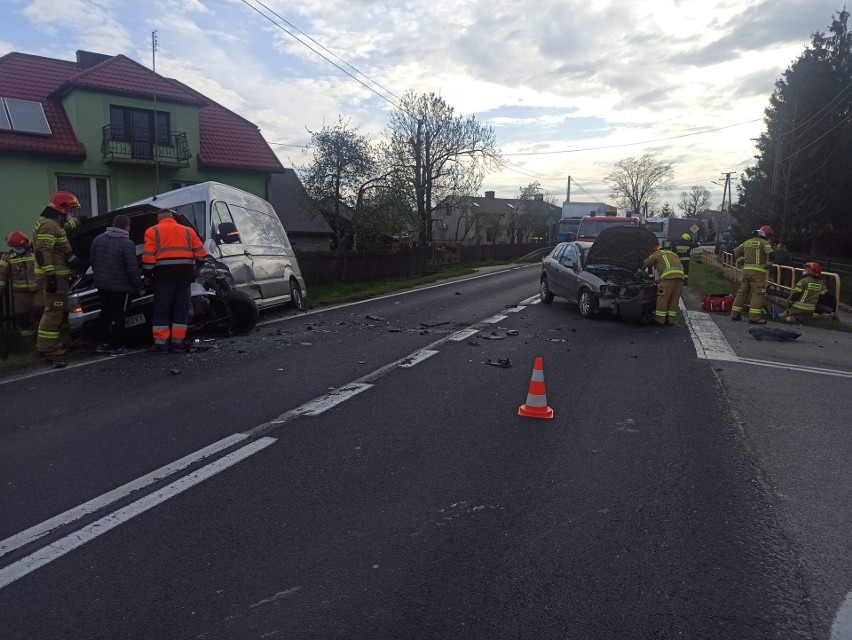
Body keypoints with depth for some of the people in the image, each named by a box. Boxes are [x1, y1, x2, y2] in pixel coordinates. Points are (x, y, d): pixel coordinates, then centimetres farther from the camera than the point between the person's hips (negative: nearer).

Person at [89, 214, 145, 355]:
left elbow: (92, 261, 14)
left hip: (102, 285, 7)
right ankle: (117, 347, 6)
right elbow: (132, 269, -17)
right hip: (120, 286, -7)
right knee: (118, 317, 1)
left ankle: (102, 343, 22)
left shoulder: (98, 239, 5)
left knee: (105, 313, 18)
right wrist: (140, 287, -8)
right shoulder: (127, 244, -17)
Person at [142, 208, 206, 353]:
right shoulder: (188, 231, 15)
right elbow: (200, 253, 9)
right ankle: (177, 342, 9)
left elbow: (148, 257, -4)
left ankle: (161, 343, 0)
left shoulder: (153, 231, 6)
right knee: (181, 308, 9)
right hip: (185, 274, 3)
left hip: (164, 274, -3)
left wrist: (147, 275, 2)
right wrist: (196, 268, 20)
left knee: (161, 309, 3)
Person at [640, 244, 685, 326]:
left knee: (663, 298, 0)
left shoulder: (657, 254, 18)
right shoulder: (673, 254, 37)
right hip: (680, 276, 7)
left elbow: (645, 263, 23)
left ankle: (660, 319, 2)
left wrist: (641, 270, 45)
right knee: (674, 299, 10)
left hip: (668, 276, -6)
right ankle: (672, 319, 13)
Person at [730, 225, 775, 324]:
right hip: (758, 271, -6)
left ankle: (735, 314, 17)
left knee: (742, 291, 13)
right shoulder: (764, 243, -4)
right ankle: (754, 317, -11)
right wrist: (768, 265, -4)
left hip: (746, 270, 6)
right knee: (758, 293, -6)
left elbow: (736, 252, 19)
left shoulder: (747, 242, 16)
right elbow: (770, 254, -19)